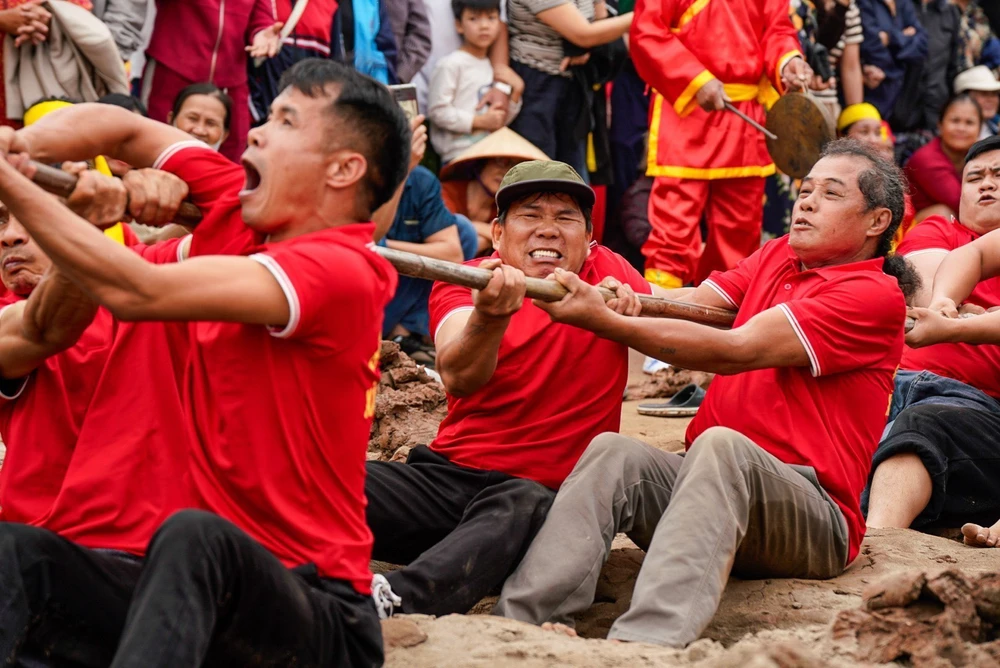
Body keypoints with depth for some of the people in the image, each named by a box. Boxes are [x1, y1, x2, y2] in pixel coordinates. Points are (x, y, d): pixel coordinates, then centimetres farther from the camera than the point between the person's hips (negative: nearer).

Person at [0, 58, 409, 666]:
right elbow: (127, 131, 17)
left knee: (197, 535, -38)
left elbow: (133, 291, -23)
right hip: (212, 579, 8)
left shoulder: (338, 272, -15)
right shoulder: (239, 213, 7)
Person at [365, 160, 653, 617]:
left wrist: (625, 308, -20)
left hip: (538, 489, -2)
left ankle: (396, 601, -58)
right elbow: (457, 377, -15)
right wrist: (489, 318, -37)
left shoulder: (608, 272, 11)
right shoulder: (463, 284, 7)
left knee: (522, 506, -39)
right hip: (448, 473, 2)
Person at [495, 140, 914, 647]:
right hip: (719, 483, 7)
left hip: (814, 517, -6)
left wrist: (603, 320, -19)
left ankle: (642, 644, -55)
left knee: (720, 445, -35)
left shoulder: (876, 295, -4)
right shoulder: (778, 256, 21)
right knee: (612, 453, -20)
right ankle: (517, 624, -39)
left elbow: (735, 351, -14)